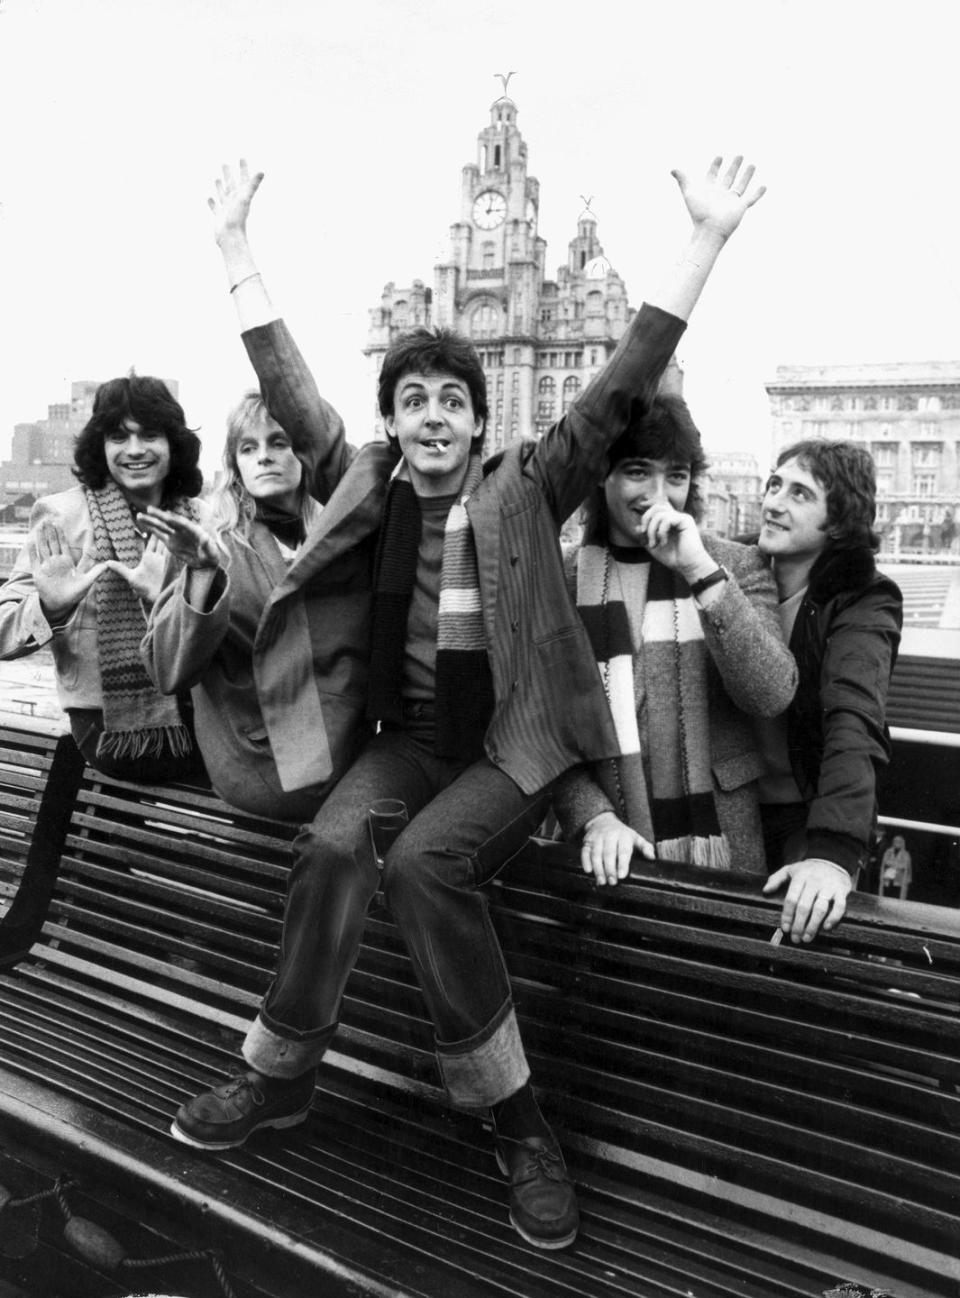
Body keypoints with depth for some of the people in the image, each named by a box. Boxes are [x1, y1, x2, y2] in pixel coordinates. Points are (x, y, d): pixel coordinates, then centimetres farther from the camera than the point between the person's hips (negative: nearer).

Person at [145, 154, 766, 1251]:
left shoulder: (525, 488, -1)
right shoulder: (371, 491, 8)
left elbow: (624, 382, -6)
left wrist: (706, 238, -9)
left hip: (511, 747, -3)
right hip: (409, 737, 3)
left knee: (418, 863, -29)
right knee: (331, 844, -25)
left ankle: (516, 1121, -13)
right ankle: (280, 1076, -4)